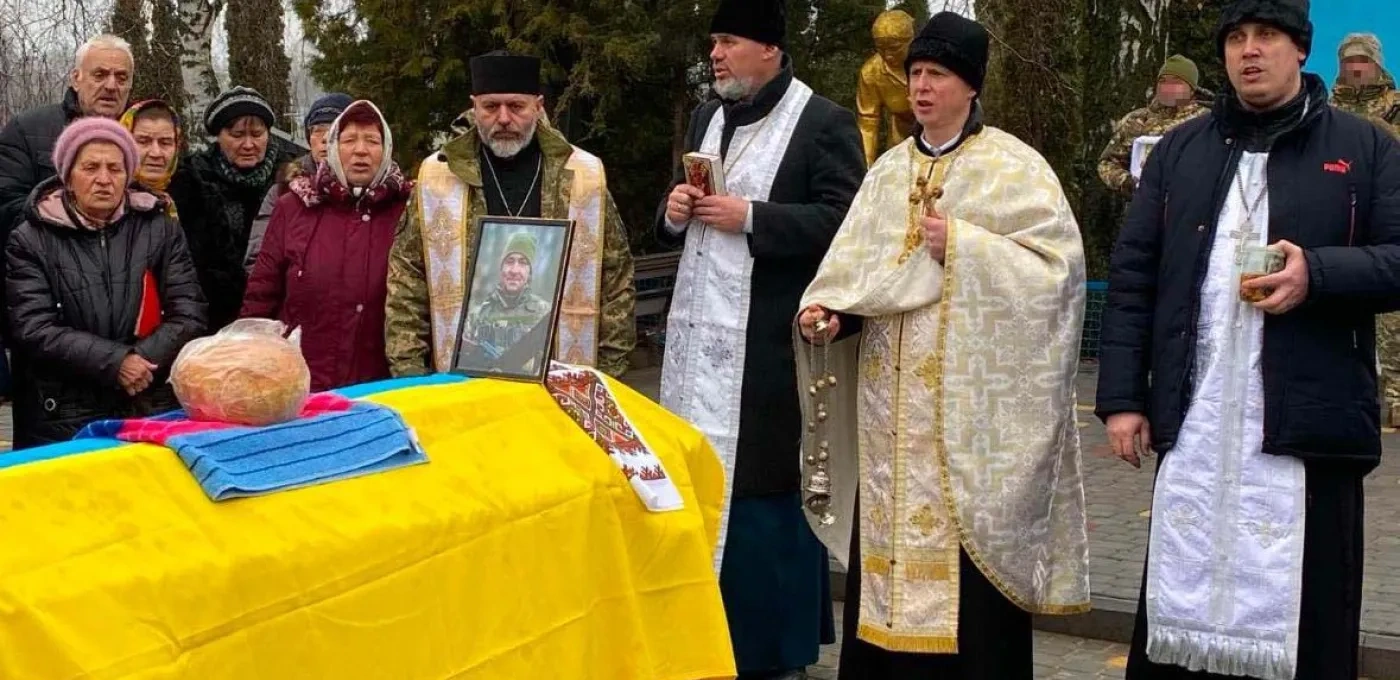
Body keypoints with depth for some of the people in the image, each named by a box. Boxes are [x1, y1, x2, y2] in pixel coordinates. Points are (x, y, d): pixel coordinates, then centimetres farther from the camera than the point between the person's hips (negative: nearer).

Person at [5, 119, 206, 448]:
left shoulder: (161, 229, 8)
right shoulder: (31, 240, 1)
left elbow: (188, 314, 2)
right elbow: (33, 329, -9)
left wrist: (143, 361, -15)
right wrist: (115, 362, -19)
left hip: (154, 412, 2)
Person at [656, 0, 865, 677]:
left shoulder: (825, 122, -5)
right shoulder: (705, 118, 17)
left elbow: (842, 221, -14)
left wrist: (748, 218, -18)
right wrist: (675, 210, -1)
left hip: (768, 344, -6)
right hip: (699, 337, 7)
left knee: (764, 486, -3)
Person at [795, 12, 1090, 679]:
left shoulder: (1014, 168, -3)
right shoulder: (889, 170, 14)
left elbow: (1056, 265, -11)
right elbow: (853, 266, 9)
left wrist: (962, 247, -17)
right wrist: (825, 309, -11)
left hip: (970, 403, -5)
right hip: (893, 402, 5)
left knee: (965, 560, -5)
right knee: (890, 543, 6)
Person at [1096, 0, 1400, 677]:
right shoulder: (1179, 151, 13)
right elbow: (1132, 277, 10)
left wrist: (1318, 272, -17)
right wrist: (1122, 397, 2)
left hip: (1310, 425, -2)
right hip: (1193, 423, 2)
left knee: (1311, 624, 4)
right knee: (1179, 606, 9)